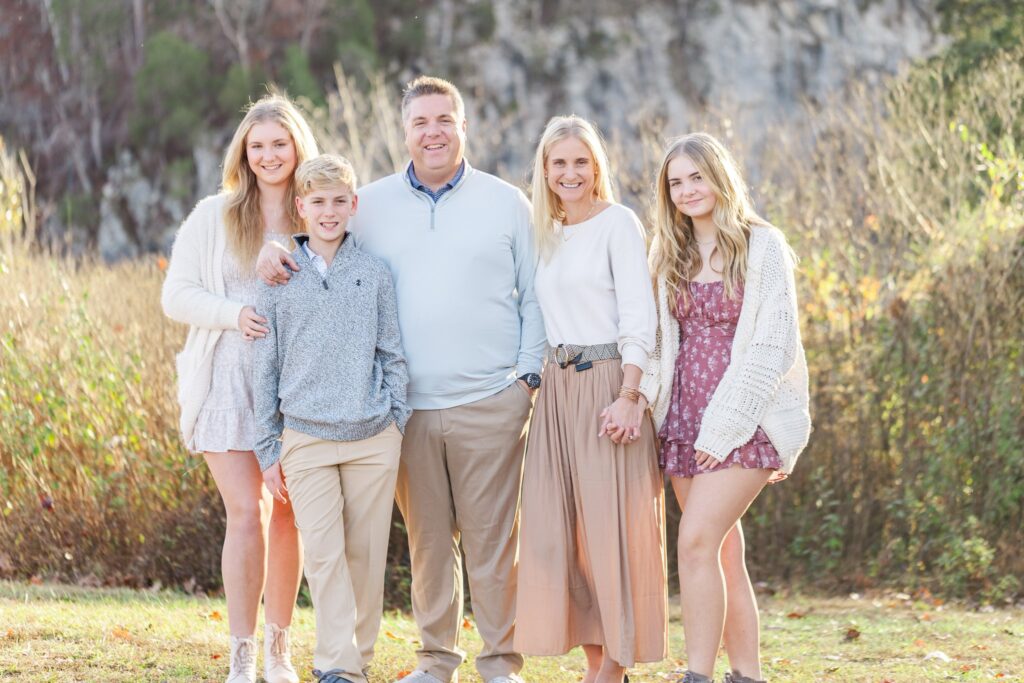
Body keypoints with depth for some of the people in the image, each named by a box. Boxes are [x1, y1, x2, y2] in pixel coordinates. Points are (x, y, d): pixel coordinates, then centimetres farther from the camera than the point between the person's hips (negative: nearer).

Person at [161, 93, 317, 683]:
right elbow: (176, 295, 1)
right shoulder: (213, 218, 3)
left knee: (290, 514, 7)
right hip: (230, 383, -2)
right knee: (247, 513, -10)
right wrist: (233, 313, -16)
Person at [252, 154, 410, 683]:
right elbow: (266, 368, 8)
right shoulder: (279, 280, 5)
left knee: (365, 554, 4)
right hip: (306, 437, -1)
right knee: (323, 552, -9)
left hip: (373, 439, 1)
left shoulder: (374, 275, 5)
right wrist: (268, 449, 6)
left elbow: (392, 356, 10)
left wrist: (397, 425, 5)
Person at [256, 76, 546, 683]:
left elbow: (535, 297, 9)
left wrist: (530, 373, -1)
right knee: (427, 540, 7)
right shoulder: (372, 205, 9)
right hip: (408, 405, 2)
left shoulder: (506, 203, 6)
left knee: (494, 539, -1)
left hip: (490, 403, -2)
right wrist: (274, 252, -1)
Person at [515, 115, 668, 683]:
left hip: (607, 381, -7)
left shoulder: (617, 223, -5)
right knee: (557, 525, 3)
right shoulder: (548, 235, 16)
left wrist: (627, 397, -18)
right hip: (557, 386, 7)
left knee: (612, 524, -5)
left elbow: (639, 318, -11)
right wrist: (540, 380, 9)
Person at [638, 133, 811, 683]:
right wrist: (645, 395, -3)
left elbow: (775, 345, -9)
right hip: (685, 421, 6)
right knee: (723, 554, 6)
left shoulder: (762, 247, -4)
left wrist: (725, 425, -14)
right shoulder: (672, 255, 14)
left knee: (697, 540, -18)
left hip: (744, 421, -6)